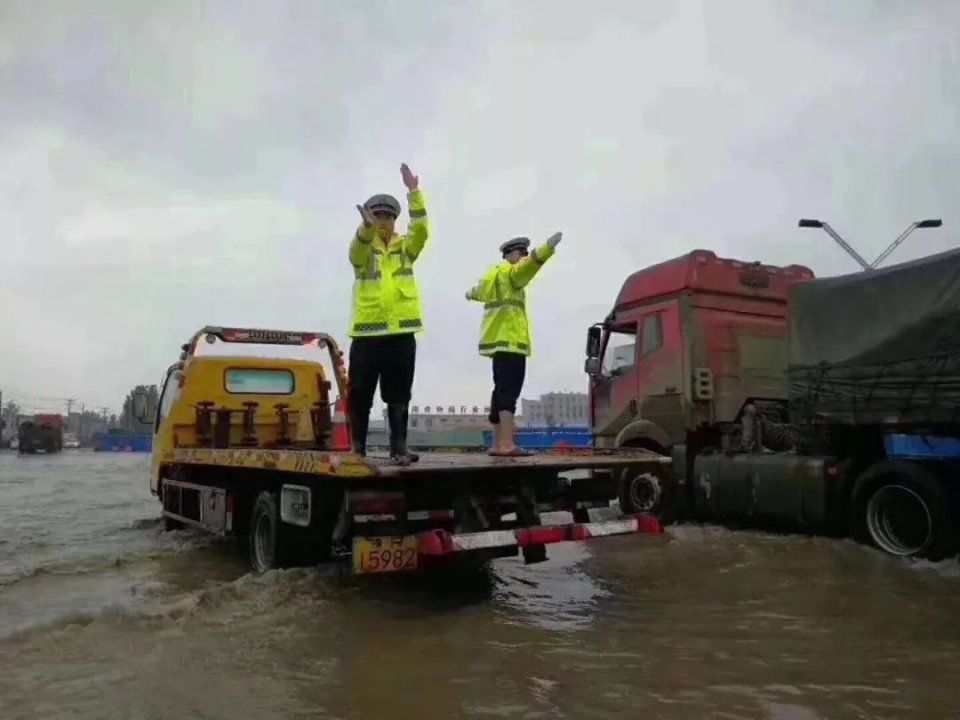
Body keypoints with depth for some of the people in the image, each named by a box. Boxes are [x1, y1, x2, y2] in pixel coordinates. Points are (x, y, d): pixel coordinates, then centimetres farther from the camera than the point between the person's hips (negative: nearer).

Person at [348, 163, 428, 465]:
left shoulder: (405, 247, 11)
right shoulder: (362, 248, 6)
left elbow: (421, 229, -8)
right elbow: (358, 247, -19)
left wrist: (414, 192, -19)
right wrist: (367, 226, -41)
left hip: (401, 332, 1)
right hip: (367, 332, -1)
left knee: (398, 395, 4)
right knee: (361, 394, 3)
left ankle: (399, 448, 9)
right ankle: (358, 447, 14)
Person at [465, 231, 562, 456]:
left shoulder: (492, 276, 25)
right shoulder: (509, 272, -3)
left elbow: (480, 290, 48)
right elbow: (530, 263, -26)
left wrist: (471, 293, 70)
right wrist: (548, 247, -41)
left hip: (500, 340, 10)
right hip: (510, 339, -10)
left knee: (502, 390, 11)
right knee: (509, 390, -17)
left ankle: (498, 444, 12)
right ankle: (507, 444, -25)